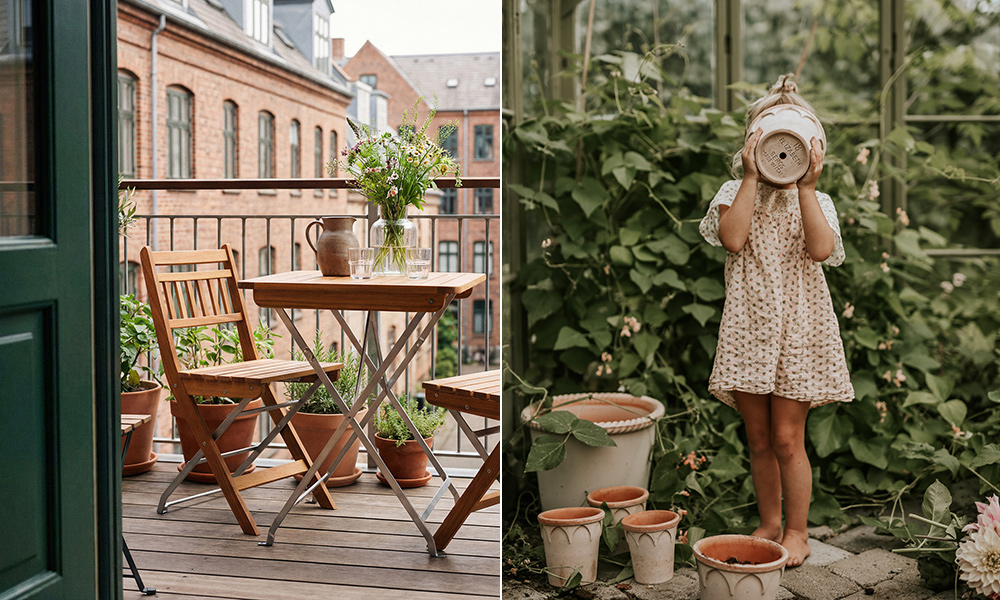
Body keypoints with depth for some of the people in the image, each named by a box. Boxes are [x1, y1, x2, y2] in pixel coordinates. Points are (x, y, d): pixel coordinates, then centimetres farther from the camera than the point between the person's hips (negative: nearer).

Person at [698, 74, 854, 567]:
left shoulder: (816, 201, 5)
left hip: (798, 326, -1)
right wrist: (752, 176, -13)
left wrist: (805, 184, -16)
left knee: (787, 438, -1)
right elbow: (733, 238, -15)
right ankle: (769, 525, 26)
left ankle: (796, 532, 15)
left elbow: (821, 250, -15)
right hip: (748, 325, 1)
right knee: (759, 439, 9)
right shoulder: (735, 192, 5)